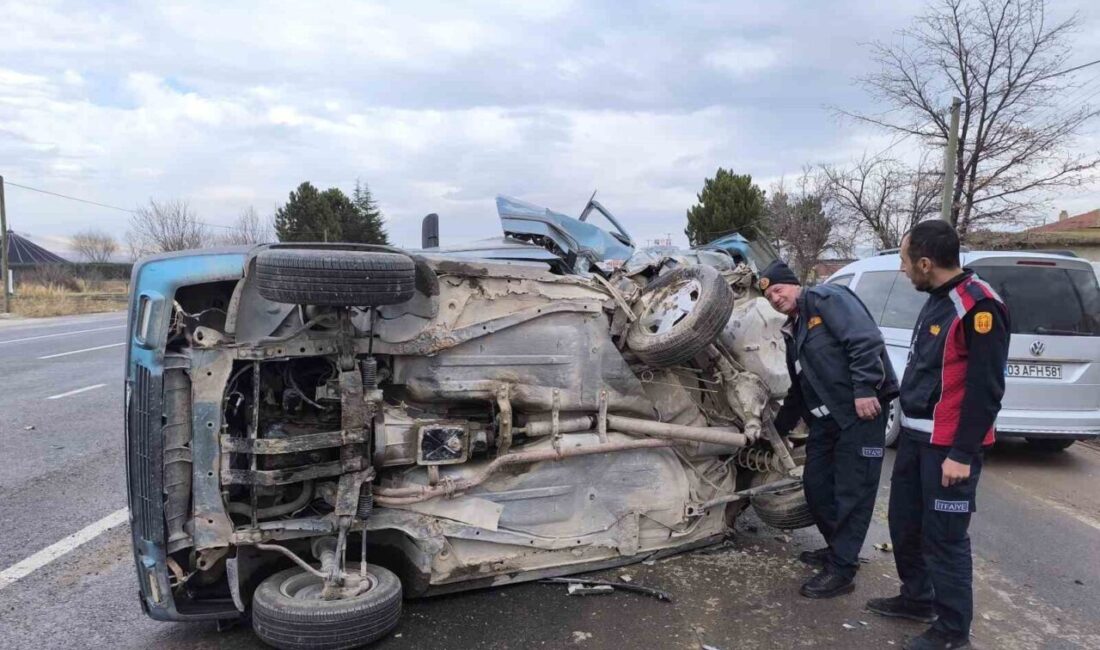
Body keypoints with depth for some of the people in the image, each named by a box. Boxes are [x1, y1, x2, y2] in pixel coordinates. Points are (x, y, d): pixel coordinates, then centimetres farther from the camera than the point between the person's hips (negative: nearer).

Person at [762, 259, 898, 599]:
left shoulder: (827, 298, -5)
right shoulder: (793, 331, 21)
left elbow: (866, 340, -19)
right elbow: (798, 391, 27)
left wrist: (864, 389, -25)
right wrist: (776, 430, 29)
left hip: (861, 409, -9)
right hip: (826, 417, 9)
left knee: (852, 490, -4)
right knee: (816, 484, 13)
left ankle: (841, 570, 3)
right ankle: (838, 549, 32)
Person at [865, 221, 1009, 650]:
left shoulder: (978, 307, -19)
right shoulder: (937, 299, 11)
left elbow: (986, 389, -20)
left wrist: (962, 454, -19)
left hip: (949, 446, -9)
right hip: (916, 436, 9)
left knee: (944, 537, 1)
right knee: (904, 522, 18)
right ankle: (917, 598, 36)